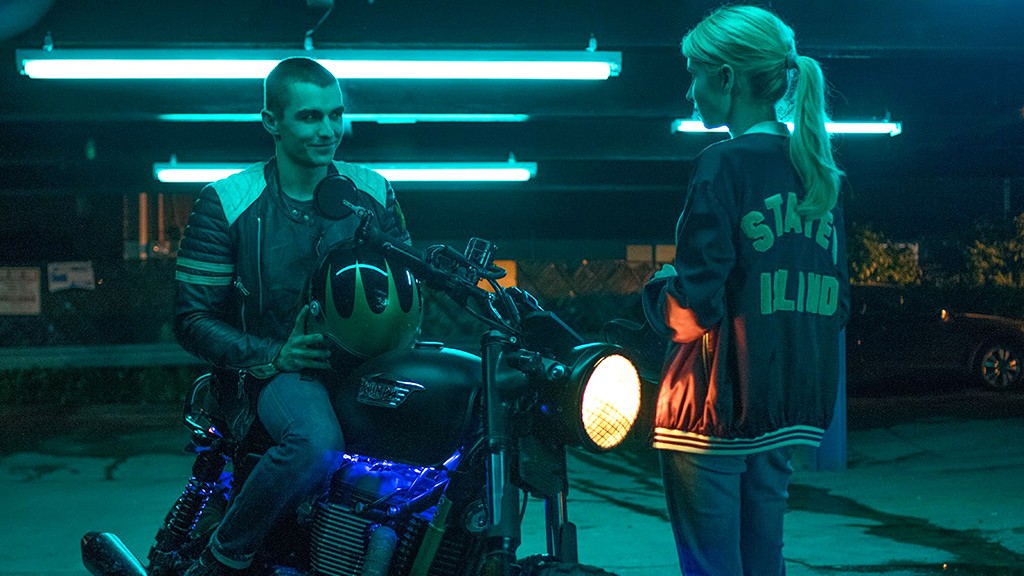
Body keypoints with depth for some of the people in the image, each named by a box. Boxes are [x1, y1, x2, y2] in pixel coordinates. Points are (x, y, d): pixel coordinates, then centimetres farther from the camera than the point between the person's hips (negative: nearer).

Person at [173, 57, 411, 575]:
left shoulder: (372, 192, 9)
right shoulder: (226, 205, -3)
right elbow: (192, 319, -4)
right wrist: (274, 356, -18)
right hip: (273, 372, -4)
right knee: (317, 444, -38)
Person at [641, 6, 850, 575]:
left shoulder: (724, 165, -12)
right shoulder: (820, 173, 9)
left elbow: (695, 308, -18)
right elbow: (836, 305, 13)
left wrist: (658, 290, 2)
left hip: (718, 409, -7)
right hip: (789, 413, 7)